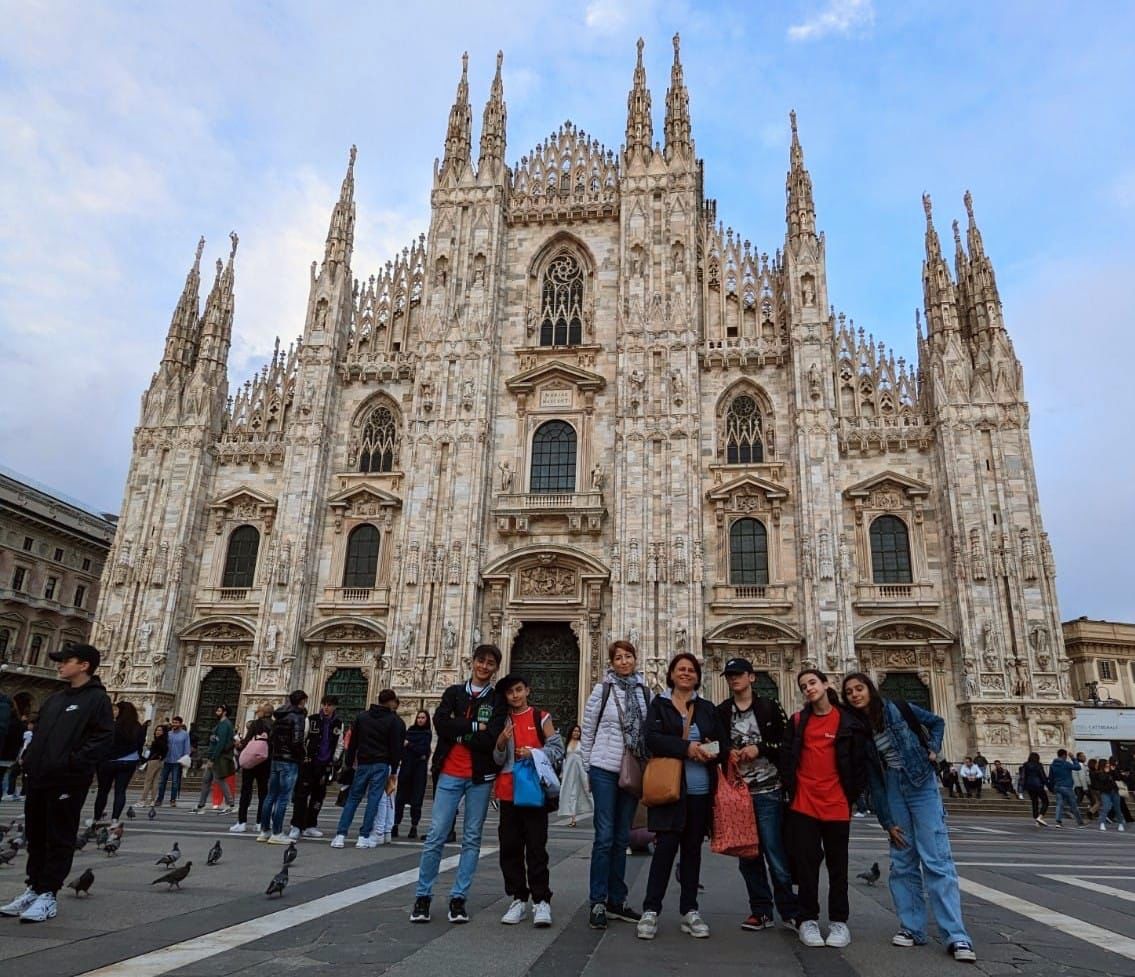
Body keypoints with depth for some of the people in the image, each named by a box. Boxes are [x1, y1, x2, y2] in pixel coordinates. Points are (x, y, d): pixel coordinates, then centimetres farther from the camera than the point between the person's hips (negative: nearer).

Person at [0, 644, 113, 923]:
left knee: (59, 840, 1)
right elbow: (39, 734, 25)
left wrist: (72, 763, -20)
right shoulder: (54, 700, 18)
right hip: (38, 778, 8)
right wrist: (30, 758, 9)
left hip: (68, 782, -8)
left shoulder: (97, 699, -8)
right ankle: (34, 888, 26)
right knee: (35, 837, 15)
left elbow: (104, 740, -15)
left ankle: (47, 895, 8)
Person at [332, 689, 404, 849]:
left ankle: (340, 835, 4)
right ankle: (364, 837, 0)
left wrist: (348, 763, 14)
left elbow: (352, 743, 8)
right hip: (381, 765, -3)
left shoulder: (361, 717, 8)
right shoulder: (395, 721, -2)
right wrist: (394, 771, 3)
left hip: (362, 764, 3)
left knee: (353, 798, 10)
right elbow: (396, 748, -3)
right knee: (373, 799, 1)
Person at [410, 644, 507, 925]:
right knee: (436, 835, -1)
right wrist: (475, 726, -11)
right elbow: (440, 722, -10)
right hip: (449, 774, 0)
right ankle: (422, 896, 12)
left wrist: (458, 732, -9)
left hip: (480, 777, 0)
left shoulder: (498, 701, 4)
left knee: (472, 839, 5)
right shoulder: (454, 693, 8)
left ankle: (459, 898, 15)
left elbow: (491, 739, -11)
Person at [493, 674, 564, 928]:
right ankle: (518, 899, 14)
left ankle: (541, 901, -1)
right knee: (510, 847, 5)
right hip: (508, 792, 3)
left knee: (536, 846, -5)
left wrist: (534, 752, -17)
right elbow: (497, 760, 8)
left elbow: (557, 749, -1)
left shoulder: (541, 718, 3)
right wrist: (501, 743, -13)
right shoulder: (502, 722, 11)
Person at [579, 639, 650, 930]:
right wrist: (589, 769, 2)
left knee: (622, 838, 12)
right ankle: (598, 903, 7)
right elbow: (587, 731, 1)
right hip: (605, 770, -4)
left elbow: (651, 732, 11)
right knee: (605, 836, -3)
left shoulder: (645, 692, 6)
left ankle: (617, 900, 22)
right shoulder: (602, 690, -4)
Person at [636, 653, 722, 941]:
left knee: (692, 849, 11)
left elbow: (722, 742, 13)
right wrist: (686, 747, -20)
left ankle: (689, 911, 21)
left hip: (700, 790, 4)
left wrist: (713, 752, -10)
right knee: (666, 846, -5)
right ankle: (650, 911, 5)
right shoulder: (659, 705, 2)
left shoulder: (707, 708, 13)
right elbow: (652, 738, -11)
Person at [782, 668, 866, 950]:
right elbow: (788, 757, 10)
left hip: (836, 805, -1)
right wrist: (789, 789, 3)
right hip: (803, 804, 2)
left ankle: (839, 922, 22)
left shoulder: (848, 721, -1)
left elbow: (859, 761, 1)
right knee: (806, 863, 5)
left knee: (837, 864, 10)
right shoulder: (798, 721, 6)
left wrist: (852, 795, -1)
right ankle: (808, 920, 16)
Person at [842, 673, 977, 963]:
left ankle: (956, 936, -6)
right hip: (892, 793, 3)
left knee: (936, 860, -7)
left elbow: (937, 721, 10)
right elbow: (873, 781, 2)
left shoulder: (899, 710, -6)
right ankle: (911, 928, 15)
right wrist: (887, 822, 1)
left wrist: (933, 750, -6)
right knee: (902, 862, 5)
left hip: (922, 786, -3)